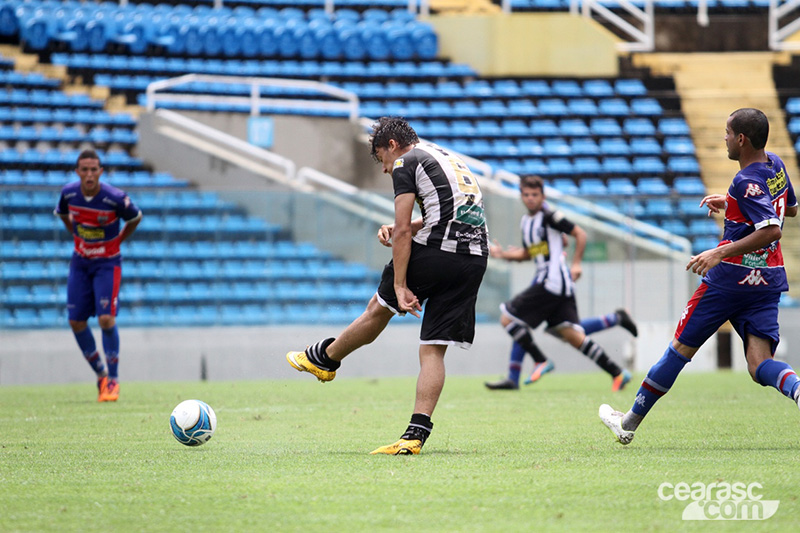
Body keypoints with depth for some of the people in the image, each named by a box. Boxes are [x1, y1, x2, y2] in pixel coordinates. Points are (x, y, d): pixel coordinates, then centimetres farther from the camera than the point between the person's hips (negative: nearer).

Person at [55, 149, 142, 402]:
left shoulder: (115, 198, -21)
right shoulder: (69, 193, -10)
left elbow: (135, 217, 0)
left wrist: (118, 241, 2)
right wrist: (77, 236, 9)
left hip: (107, 264, -4)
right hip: (80, 263, 4)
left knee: (106, 319, -16)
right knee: (76, 322, 1)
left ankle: (113, 380, -3)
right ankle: (100, 374, 20)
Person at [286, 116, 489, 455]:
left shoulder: (405, 164, 0)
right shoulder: (449, 158, 26)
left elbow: (403, 231, -8)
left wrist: (401, 287, -9)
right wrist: (399, 229, 22)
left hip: (435, 252, -7)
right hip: (476, 257, 7)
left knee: (379, 309, 17)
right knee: (433, 349, 4)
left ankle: (324, 359, 37)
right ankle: (415, 435, -4)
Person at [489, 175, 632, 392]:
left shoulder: (549, 217, -7)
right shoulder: (526, 222, 19)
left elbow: (580, 234, -6)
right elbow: (527, 253, 30)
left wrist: (576, 264, -10)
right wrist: (503, 253, 16)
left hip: (553, 281, -8)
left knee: (507, 317, -6)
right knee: (572, 335, 2)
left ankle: (541, 361, -1)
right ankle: (617, 373, 1)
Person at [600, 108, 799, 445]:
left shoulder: (746, 182, -17)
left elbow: (772, 229, -28)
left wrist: (720, 253, -27)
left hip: (731, 277, -7)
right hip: (768, 280, 7)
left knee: (681, 348, 7)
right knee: (760, 366, -3)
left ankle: (630, 422, 19)